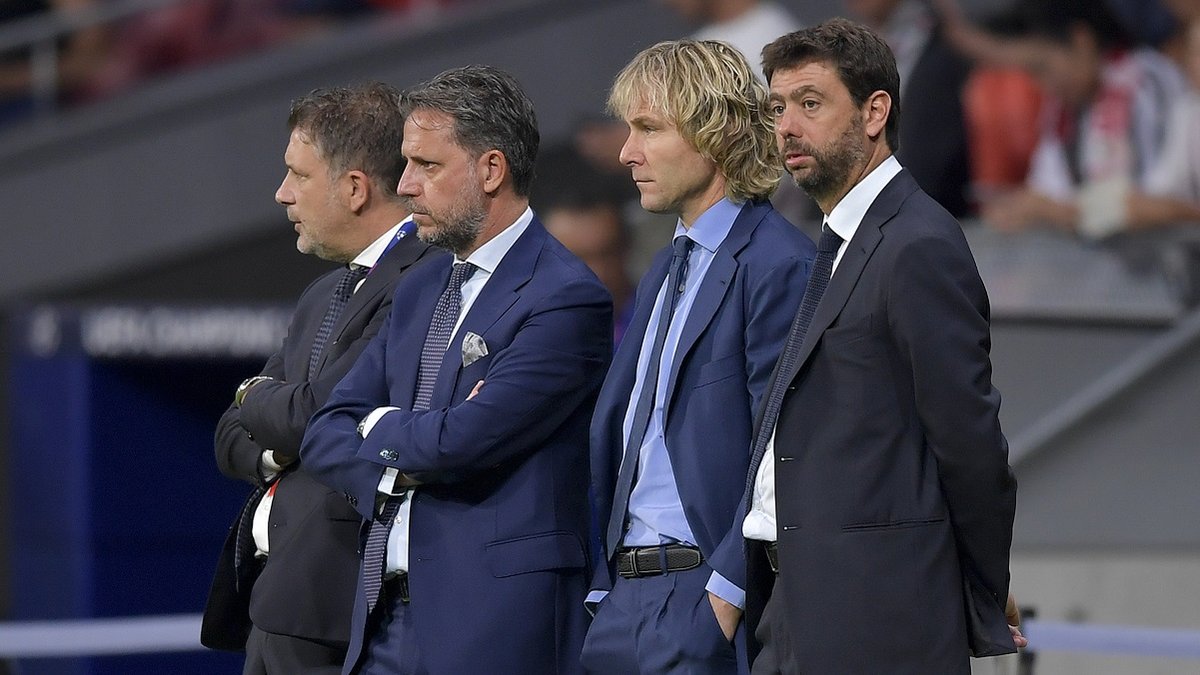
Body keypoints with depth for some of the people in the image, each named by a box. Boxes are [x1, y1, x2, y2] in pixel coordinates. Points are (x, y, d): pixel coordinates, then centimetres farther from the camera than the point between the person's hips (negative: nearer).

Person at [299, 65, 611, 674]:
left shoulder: (566, 297, -10)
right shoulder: (419, 291, 17)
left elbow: (462, 441, -20)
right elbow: (325, 436, 12)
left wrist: (380, 428, 1)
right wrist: (417, 444, -8)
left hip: (495, 622, -7)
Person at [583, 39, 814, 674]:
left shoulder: (778, 264, -10)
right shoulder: (661, 273, 20)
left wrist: (724, 596, -18)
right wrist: (604, 588, 12)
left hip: (708, 602, -8)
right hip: (624, 598, 8)